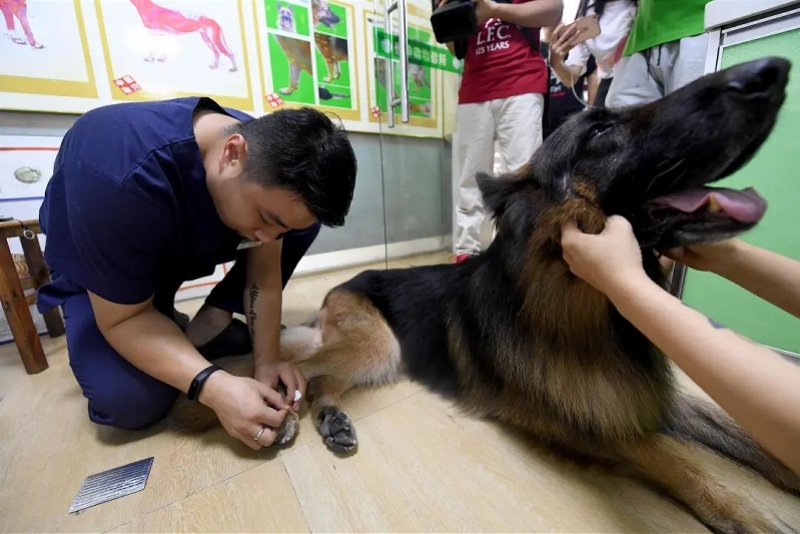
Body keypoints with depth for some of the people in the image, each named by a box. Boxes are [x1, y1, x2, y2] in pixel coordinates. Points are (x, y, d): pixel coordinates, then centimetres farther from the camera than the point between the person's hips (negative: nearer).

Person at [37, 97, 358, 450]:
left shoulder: (269, 160, -23)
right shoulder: (119, 177, -39)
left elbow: (264, 274, -18)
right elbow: (122, 319, -29)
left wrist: (266, 361, -24)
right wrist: (213, 387, -39)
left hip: (195, 245, 5)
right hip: (96, 268, -4)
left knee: (303, 218, -15)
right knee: (131, 401, -25)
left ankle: (212, 322, -8)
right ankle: (168, 335, 7)